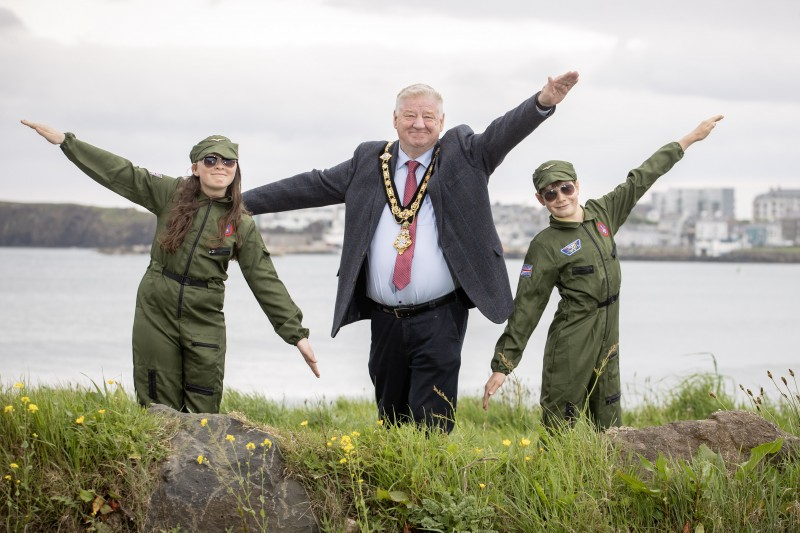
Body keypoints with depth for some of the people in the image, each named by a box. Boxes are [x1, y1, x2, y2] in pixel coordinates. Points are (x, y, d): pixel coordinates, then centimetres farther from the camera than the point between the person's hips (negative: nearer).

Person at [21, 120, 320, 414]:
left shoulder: (242, 224, -1)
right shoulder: (171, 193, 0)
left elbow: (266, 283, -1)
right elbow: (120, 174, 0)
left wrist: (297, 334, -5)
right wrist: (65, 141, -3)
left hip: (204, 322, 0)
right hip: (155, 315, 1)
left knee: (203, 412, 1)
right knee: (158, 407, 5)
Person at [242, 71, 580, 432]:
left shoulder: (463, 155, 5)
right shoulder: (369, 162, 11)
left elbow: (504, 132, -11)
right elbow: (311, 186, 14)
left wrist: (543, 102, -31)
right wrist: (239, 202, 11)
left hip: (440, 320, -3)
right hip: (385, 321, 3)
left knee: (430, 426, -8)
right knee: (390, 420, 12)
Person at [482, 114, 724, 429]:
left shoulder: (602, 214, 6)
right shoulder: (545, 245, -9)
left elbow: (642, 179, 13)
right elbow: (526, 309, -10)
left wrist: (690, 138, 18)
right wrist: (502, 366, -13)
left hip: (607, 343, 6)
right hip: (571, 346, -6)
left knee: (609, 429, 10)